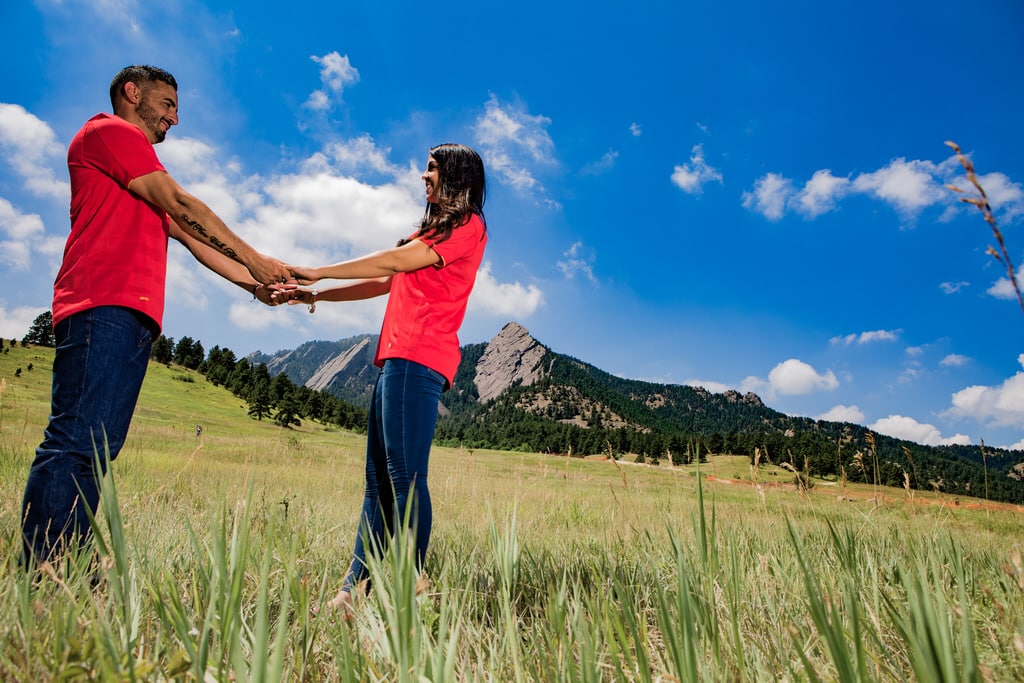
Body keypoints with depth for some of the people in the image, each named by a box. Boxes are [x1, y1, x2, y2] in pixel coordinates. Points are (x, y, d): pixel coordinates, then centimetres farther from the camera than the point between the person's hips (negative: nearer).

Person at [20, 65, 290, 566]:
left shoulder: (143, 172, 33)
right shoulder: (108, 131, 6)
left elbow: (191, 237, 26)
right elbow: (181, 206, -4)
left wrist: (255, 285, 17)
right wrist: (253, 259, 0)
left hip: (131, 317, 9)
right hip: (105, 306, -9)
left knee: (95, 447, 4)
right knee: (77, 440, -15)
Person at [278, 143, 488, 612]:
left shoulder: (468, 227, 0)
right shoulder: (432, 229, 30)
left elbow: (395, 262, -8)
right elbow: (387, 283, 26)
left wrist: (319, 273, -3)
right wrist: (317, 296, 20)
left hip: (419, 358, -9)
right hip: (397, 357, 9)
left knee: (404, 474, -14)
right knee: (378, 478, 5)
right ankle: (356, 588, 8)